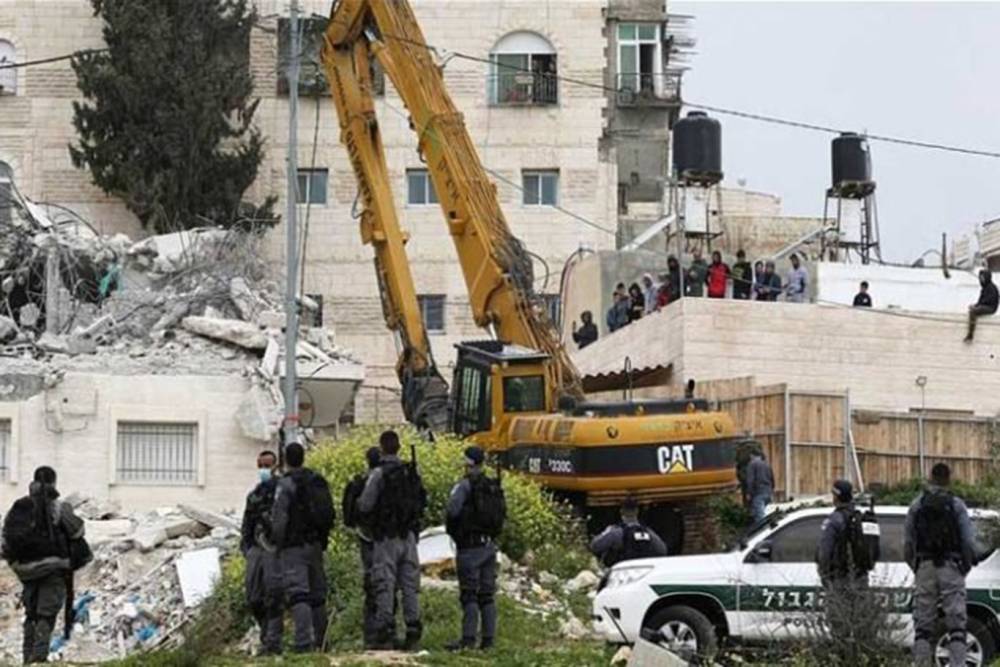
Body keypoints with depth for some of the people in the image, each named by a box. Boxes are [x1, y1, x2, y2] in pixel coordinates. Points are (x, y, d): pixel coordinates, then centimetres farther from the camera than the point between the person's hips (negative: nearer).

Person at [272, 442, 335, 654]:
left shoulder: (286, 484, -10)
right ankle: (319, 642, 18)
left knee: (297, 594, -12)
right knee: (317, 594, 13)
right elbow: (329, 514, 13)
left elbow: (278, 519, -13)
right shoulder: (319, 482, 10)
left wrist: (278, 543, -1)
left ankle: (304, 641, -23)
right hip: (316, 545, 7)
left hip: (293, 547, -7)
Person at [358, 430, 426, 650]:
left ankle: (385, 634, -7)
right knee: (410, 585, 8)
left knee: (385, 585, -4)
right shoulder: (411, 472, 7)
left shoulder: (379, 473, -11)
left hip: (386, 537, -5)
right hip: (409, 535, 5)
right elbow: (422, 502, 12)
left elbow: (365, 505, -12)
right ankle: (413, 633, 6)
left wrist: (360, 501, 10)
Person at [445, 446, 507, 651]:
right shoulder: (494, 487, 8)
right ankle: (488, 639, 9)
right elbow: (502, 514, 11)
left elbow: (452, 511, -20)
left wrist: (453, 528, 0)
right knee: (487, 594, 10)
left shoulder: (465, 485, -13)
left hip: (470, 547, -7)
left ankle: (468, 639, -10)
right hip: (489, 545, 7)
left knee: (469, 594, -6)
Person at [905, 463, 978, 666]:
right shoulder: (956, 505, -3)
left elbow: (908, 540, 4)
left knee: (923, 623, 5)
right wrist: (967, 564, 10)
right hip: (951, 568, -2)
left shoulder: (917, 505, 4)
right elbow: (969, 540, -4)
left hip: (925, 567, 2)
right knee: (956, 621, -2)